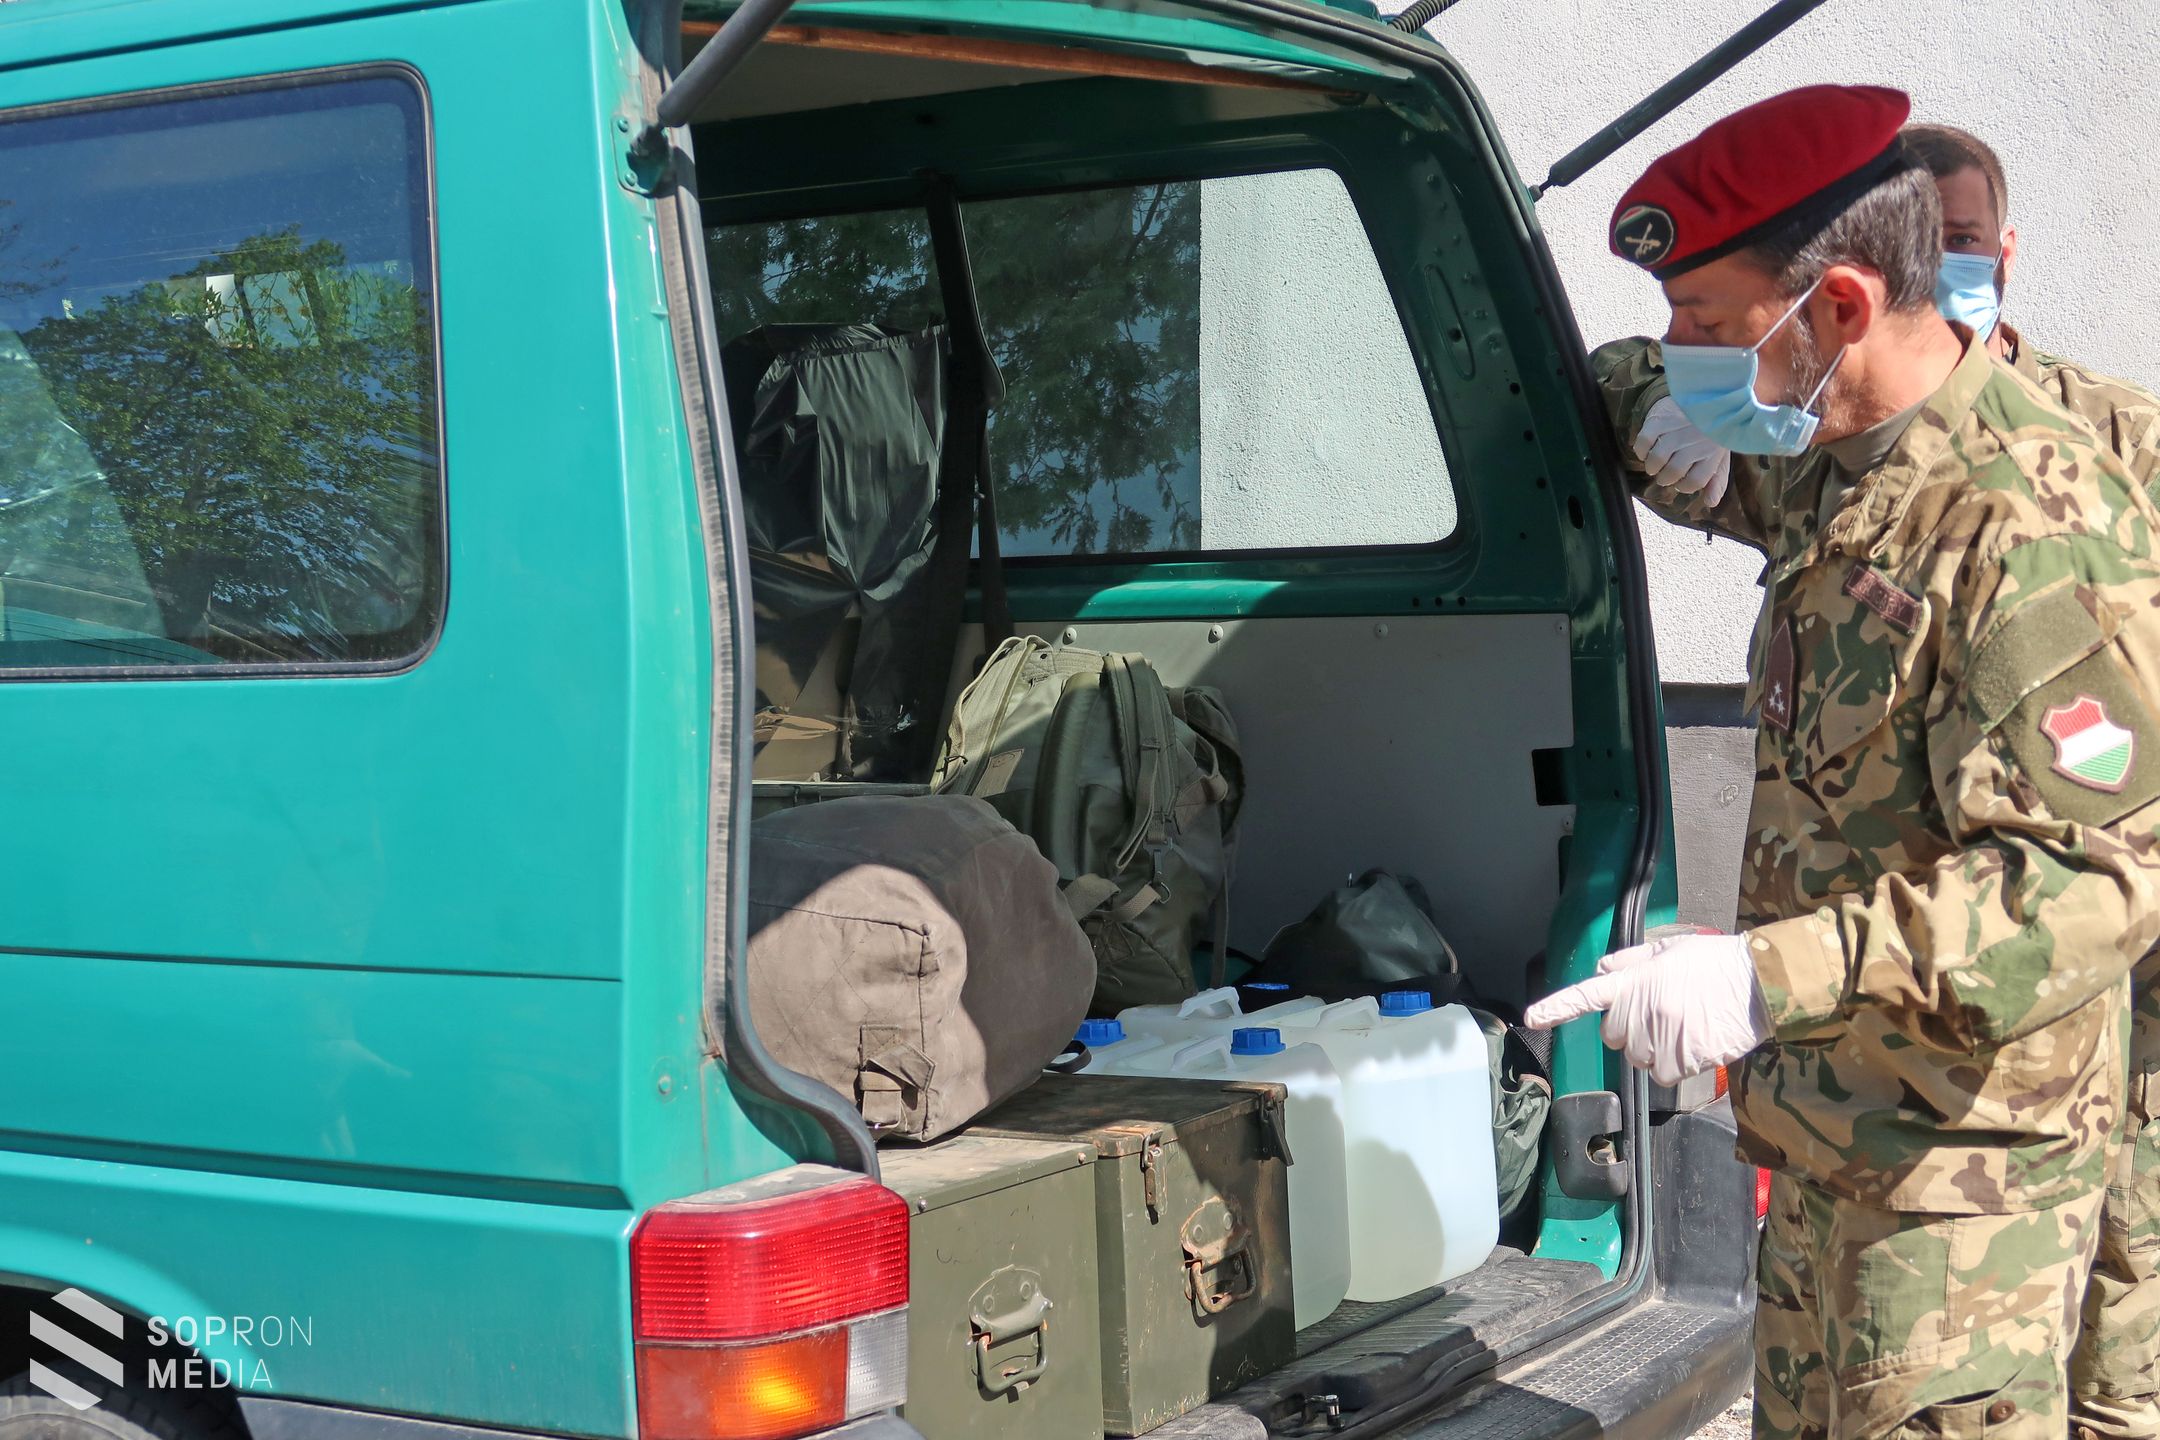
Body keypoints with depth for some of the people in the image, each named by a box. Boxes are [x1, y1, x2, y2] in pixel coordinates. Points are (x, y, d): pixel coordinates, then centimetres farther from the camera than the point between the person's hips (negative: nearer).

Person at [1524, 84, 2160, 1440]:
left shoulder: (2034, 527, -24)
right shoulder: (1832, 467, 6)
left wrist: (1770, 975, -36)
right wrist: (1658, 409, 1)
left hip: (1956, 1171, -9)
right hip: (1824, 1122, 9)